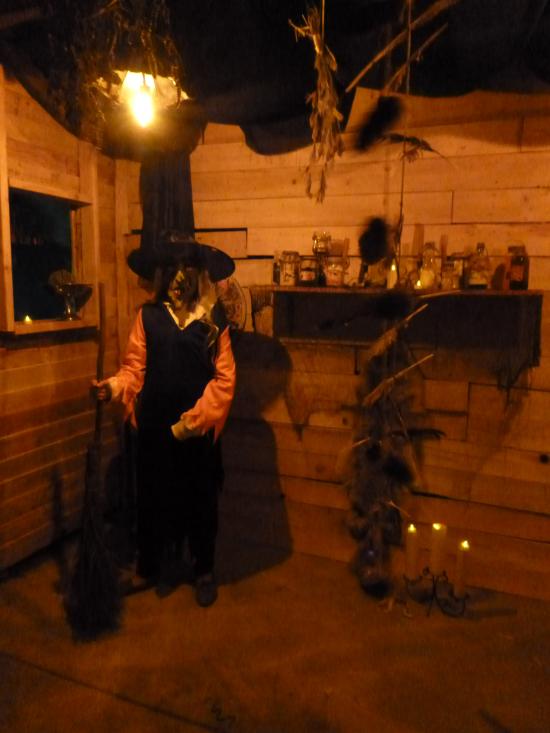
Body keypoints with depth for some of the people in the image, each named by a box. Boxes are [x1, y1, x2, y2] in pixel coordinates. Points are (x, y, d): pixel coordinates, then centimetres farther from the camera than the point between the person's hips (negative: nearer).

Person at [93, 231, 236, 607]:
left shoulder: (214, 319, -2)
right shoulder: (148, 315, 3)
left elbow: (225, 379, -6)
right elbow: (135, 367, 0)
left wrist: (193, 419, -13)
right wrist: (114, 385, -20)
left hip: (198, 428, -1)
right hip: (154, 426, 1)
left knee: (201, 499, 11)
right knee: (152, 495, 12)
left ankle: (204, 571, 30)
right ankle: (147, 567, 33)